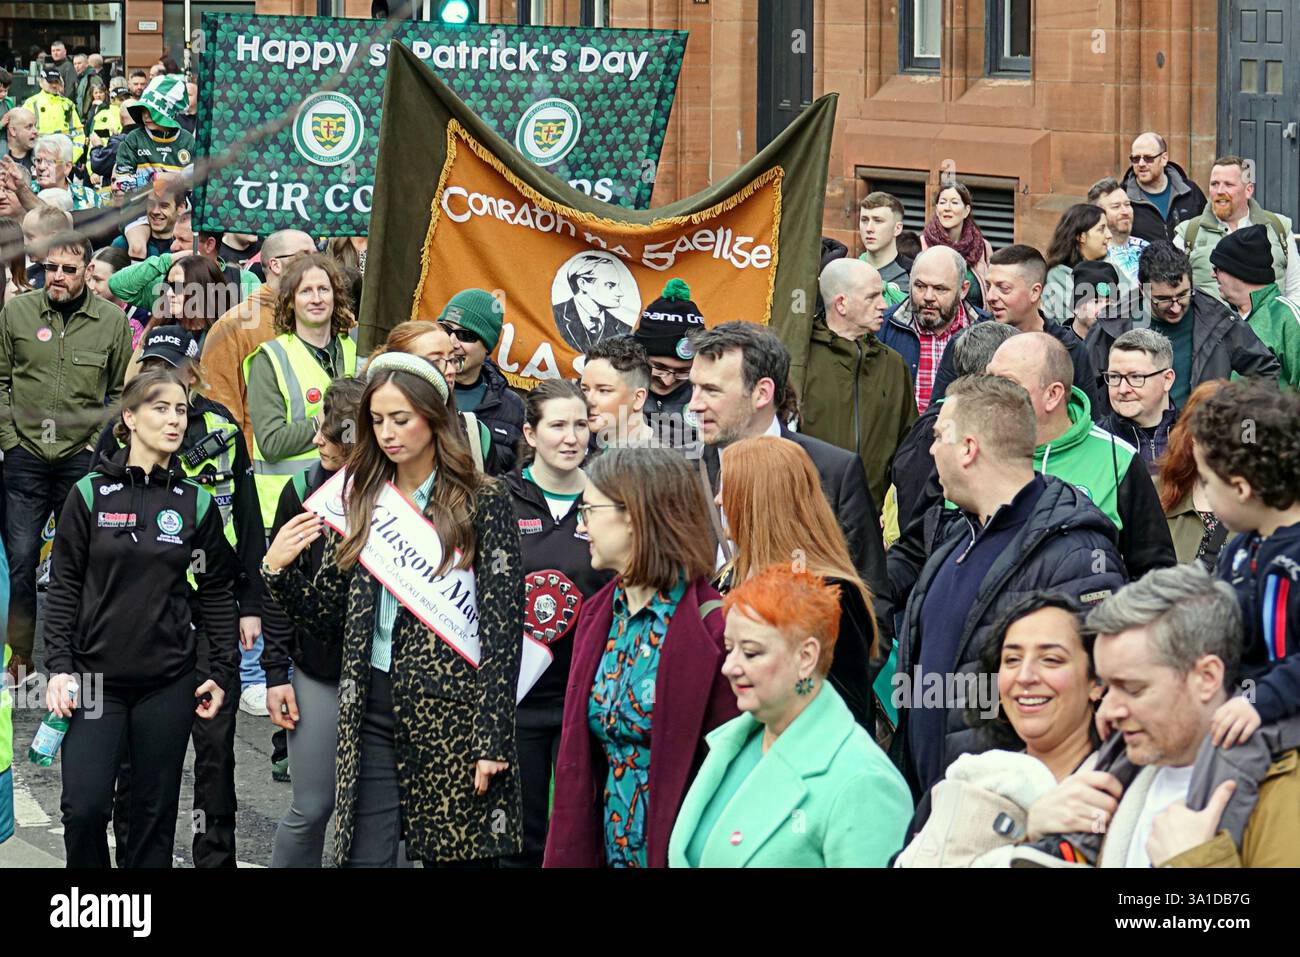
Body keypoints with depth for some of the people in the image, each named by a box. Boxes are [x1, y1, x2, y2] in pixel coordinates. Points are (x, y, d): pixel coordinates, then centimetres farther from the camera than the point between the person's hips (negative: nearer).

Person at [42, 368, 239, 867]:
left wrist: (220, 672, 5)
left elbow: (218, 590, 9)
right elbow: (63, 587, 1)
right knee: (84, 807, -10)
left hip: (168, 682, 2)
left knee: (156, 810, 6)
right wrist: (59, 666, -6)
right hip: (95, 677, -2)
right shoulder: (90, 494, -1)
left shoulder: (197, 503, 3)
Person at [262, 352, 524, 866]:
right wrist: (278, 570, -6)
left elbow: (502, 628, -7)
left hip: (452, 711, -4)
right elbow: (329, 616, 14)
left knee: (456, 855, 2)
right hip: (374, 713, 4)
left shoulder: (482, 502, -3)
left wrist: (493, 741, -13)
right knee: (363, 857, -3)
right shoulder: (360, 501, 11)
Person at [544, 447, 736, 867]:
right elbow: (576, 753, 12)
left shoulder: (712, 625, -16)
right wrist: (564, 855, 8)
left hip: (676, 849, -7)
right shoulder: (598, 615, 8)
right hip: (606, 847, 7)